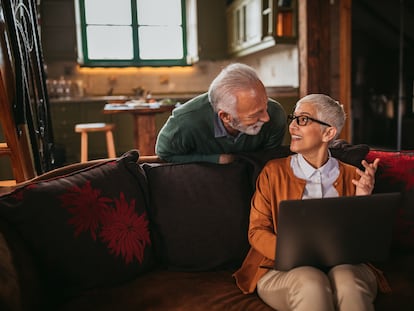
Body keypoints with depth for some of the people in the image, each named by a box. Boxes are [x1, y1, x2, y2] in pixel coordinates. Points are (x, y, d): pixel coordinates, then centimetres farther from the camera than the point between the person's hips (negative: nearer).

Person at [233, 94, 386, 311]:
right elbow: (256, 231, 3)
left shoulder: (351, 176, 13)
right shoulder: (274, 171, 9)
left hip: (344, 265, 2)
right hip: (285, 269, -1)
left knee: (346, 279, -33)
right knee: (310, 282, -36)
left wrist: (362, 200, -6)